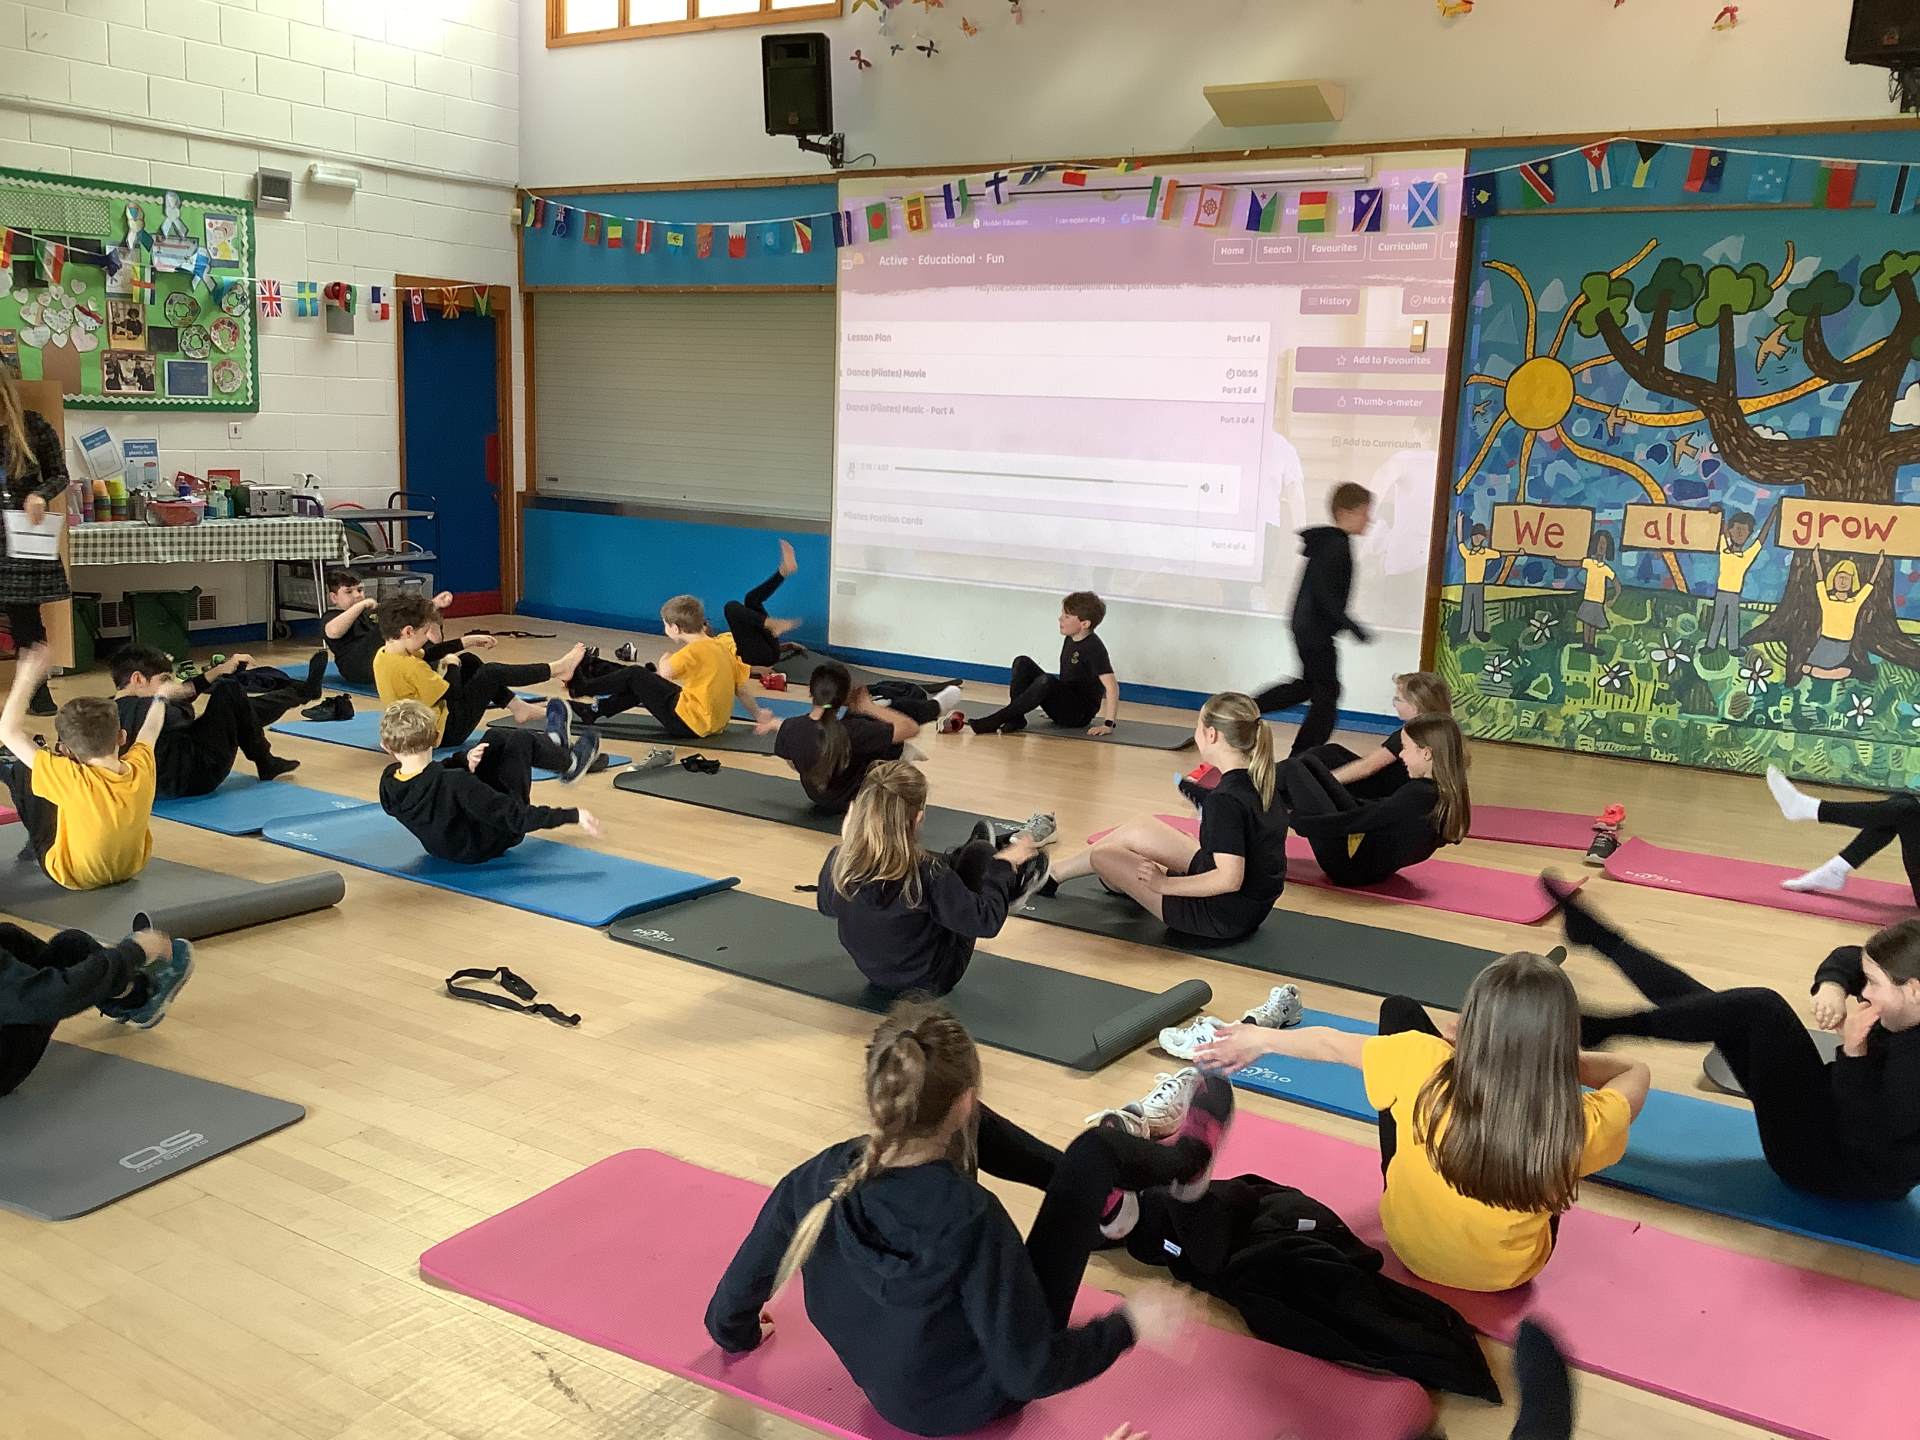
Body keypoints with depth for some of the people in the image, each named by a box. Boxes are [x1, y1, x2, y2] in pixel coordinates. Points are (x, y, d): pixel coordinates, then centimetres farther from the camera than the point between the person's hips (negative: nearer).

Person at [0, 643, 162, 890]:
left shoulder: (73, 780, -34)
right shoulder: (141, 768, -24)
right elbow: (150, 730, 1)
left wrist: (27, 678, -17)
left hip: (71, 877, -4)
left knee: (22, 770, 1)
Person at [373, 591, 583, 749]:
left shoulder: (381, 655, -2)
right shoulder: (409, 667, -30)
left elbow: (427, 657, 14)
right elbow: (452, 694, -21)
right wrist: (452, 665, -4)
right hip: (446, 731, -9)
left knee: (469, 662, 16)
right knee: (491, 673, -5)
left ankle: (520, 708, 19)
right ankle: (556, 669, 11)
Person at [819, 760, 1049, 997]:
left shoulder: (838, 861, -23)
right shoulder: (925, 875, -36)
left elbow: (826, 906, 1)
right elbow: (986, 921, -23)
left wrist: (847, 841, 7)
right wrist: (1003, 865, -8)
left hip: (875, 973, 4)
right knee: (979, 852, 8)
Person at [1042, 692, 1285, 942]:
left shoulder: (1225, 799, -29)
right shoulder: (1258, 780, -2)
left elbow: (1229, 879, -33)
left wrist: (1164, 884, -22)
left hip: (1222, 917, -9)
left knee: (1102, 855, 2)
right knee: (1139, 829, 17)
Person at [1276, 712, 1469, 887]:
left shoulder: (1416, 795, -29)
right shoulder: (1449, 793, -3)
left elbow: (1350, 822, -24)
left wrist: (1294, 819, -12)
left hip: (1349, 864, -8)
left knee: (1293, 769, -2)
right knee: (1307, 762, 13)